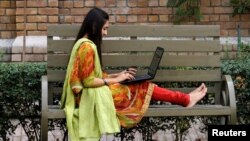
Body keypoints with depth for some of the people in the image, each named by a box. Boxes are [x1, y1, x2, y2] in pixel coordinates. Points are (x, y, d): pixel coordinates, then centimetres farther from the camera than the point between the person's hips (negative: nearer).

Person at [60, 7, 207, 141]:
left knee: (142, 86, 4)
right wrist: (116, 79, -13)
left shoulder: (85, 43, 12)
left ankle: (184, 98, 6)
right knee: (143, 87, -3)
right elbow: (88, 81, -22)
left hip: (91, 93, 9)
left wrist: (118, 75, 8)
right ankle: (186, 99, 6)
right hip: (91, 95, -9)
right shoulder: (87, 47, -20)